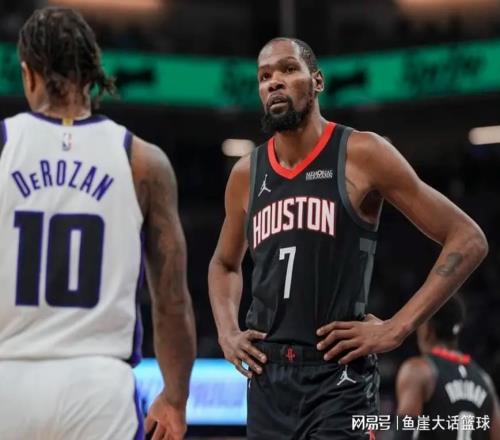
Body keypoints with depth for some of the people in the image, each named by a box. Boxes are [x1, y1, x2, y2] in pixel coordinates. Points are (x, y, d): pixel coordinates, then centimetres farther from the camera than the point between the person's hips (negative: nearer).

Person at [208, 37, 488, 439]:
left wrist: (396, 328, -11)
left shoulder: (361, 155, -5)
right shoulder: (246, 175, 10)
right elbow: (224, 264, 29)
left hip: (337, 379, -5)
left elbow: (468, 239, -6)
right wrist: (227, 333, 10)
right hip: (267, 379, 5)